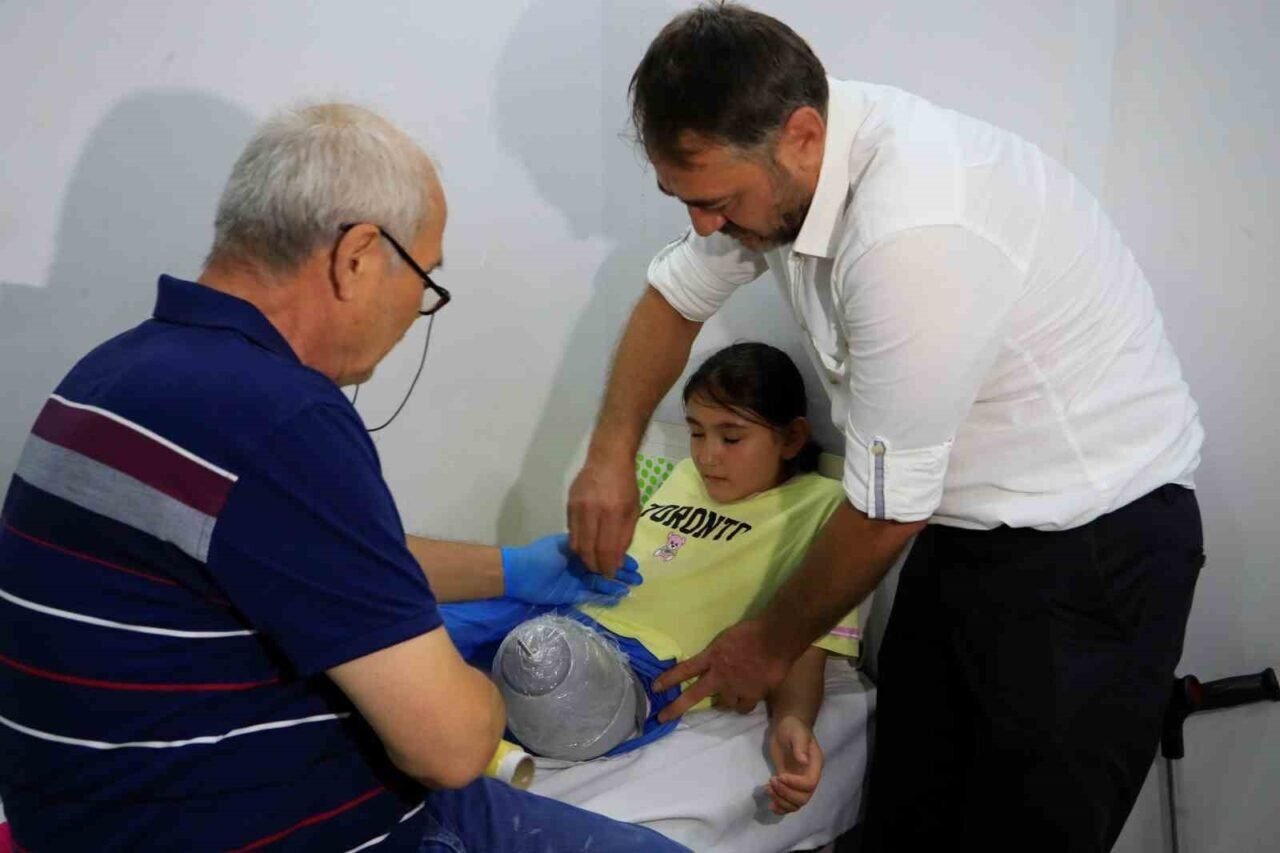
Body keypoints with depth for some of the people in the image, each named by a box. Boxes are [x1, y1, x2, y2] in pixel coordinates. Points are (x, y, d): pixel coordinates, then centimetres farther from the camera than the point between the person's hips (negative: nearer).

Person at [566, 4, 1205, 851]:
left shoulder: (915, 236, -33)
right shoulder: (782, 153, -7)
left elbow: (885, 511, -22)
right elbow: (676, 295, 11)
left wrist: (772, 644, -6)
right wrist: (611, 453, -1)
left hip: (1091, 547, -7)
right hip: (966, 523, 8)